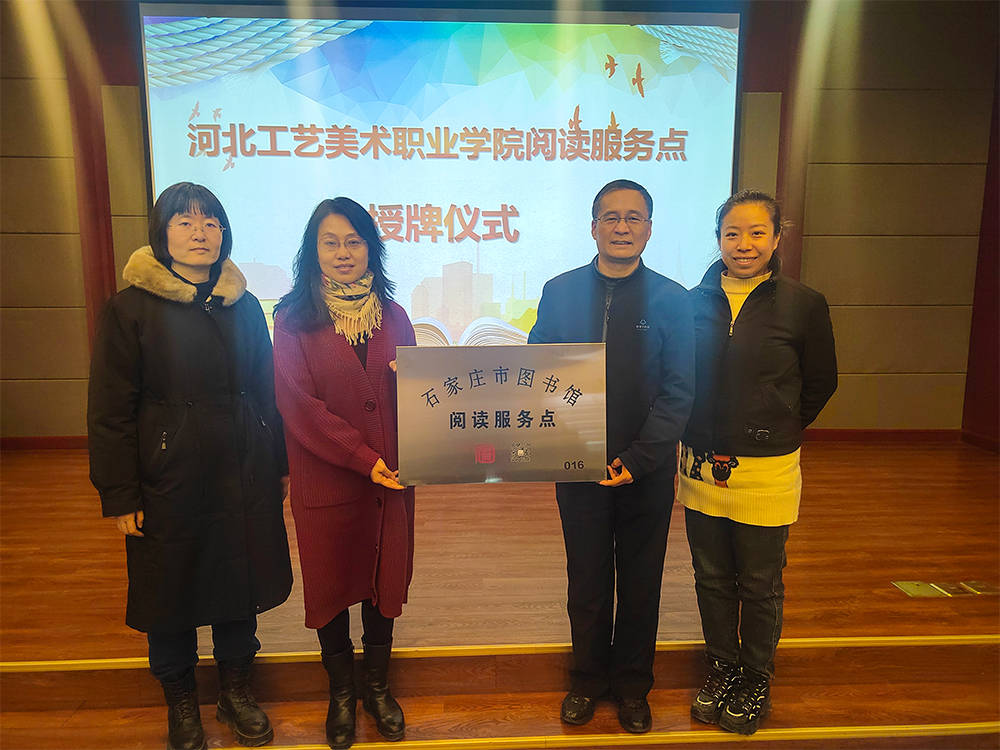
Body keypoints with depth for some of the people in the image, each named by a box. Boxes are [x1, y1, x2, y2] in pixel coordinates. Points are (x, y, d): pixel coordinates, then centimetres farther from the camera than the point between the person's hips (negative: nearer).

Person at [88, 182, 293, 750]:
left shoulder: (245, 306, 5)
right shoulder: (131, 308, -5)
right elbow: (110, 412, -6)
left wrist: (278, 465, 9)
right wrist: (120, 495, -8)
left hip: (244, 478, 3)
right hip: (170, 481, -3)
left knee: (240, 582, 14)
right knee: (172, 595, 12)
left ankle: (236, 690, 36)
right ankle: (181, 702, 36)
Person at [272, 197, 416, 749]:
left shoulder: (391, 315, 6)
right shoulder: (294, 318, -4)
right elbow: (299, 404, -11)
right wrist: (363, 457, -17)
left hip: (389, 477, 3)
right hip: (325, 479, -2)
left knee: (384, 579, 13)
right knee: (331, 583, 12)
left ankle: (377, 685, 35)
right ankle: (341, 693, 34)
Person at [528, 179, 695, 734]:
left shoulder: (671, 299, -3)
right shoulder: (560, 292, 1)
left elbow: (679, 391, -6)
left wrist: (636, 459, -14)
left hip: (647, 471, 0)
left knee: (640, 582, 15)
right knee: (586, 579, 15)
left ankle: (632, 684, 37)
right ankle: (588, 678, 37)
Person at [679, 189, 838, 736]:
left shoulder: (803, 305, -7)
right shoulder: (694, 301, 1)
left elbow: (820, 383, 4)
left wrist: (776, 433, 4)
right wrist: (697, 439, 7)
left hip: (766, 471, -3)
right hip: (701, 467, 3)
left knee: (759, 586, 12)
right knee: (712, 579, 16)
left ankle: (756, 681, 34)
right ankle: (722, 671, 37)